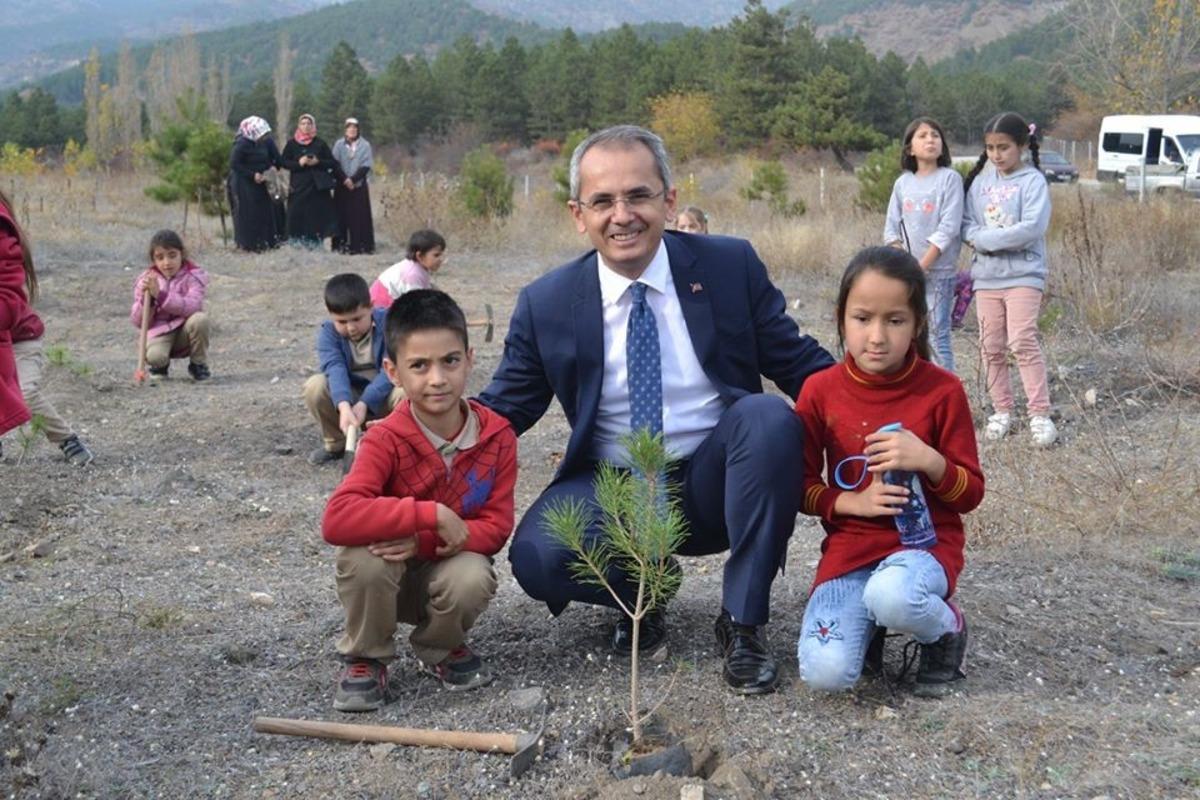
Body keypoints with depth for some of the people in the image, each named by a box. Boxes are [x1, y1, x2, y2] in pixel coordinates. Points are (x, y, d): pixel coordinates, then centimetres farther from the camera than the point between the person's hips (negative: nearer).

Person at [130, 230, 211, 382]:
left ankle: (198, 364, -7)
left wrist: (161, 295, -34)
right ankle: (159, 365, 9)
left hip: (184, 332, 0)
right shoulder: (146, 281, 1)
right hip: (159, 331, 0)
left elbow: (193, 306, -26)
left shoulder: (193, 276, -6)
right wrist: (146, 298, -20)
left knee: (200, 318, -33)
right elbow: (137, 322, -2)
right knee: (155, 355, -34)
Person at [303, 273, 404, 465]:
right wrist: (344, 406, -51)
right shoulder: (327, 333, -13)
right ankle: (335, 444, -3)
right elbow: (335, 369, -31)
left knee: (405, 391, -35)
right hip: (346, 397, 2)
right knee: (314, 386, -27)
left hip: (382, 395, -2)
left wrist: (364, 404, -40)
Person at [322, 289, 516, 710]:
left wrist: (423, 542, -29)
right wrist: (434, 514, -40)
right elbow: (337, 519, -36)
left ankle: (441, 648, 4)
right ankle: (365, 658, -5)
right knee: (365, 555, -35)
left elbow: (496, 526, -12)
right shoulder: (386, 440, -21)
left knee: (474, 578, -33)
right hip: (385, 575, -1)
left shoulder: (498, 436, -12)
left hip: (448, 566, 2)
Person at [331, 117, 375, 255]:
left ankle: (360, 245, -3)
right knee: (342, 215, -1)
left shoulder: (365, 145, 4)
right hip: (342, 186, 1)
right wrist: (345, 179, -13)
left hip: (359, 186, -1)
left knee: (359, 216, -4)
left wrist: (353, 179, -13)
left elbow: (366, 166, -3)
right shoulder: (339, 144, 7)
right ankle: (342, 245, 2)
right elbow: (335, 164, 0)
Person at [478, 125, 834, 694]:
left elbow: (802, 365, 1)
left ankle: (743, 622, -15)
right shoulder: (546, 304, -2)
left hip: (715, 483, 0)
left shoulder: (731, 266, -3)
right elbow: (505, 408, 5)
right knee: (535, 557, -29)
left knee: (770, 416, -31)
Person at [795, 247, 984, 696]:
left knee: (891, 596, -39)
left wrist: (930, 461, -19)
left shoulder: (942, 391, -4)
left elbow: (971, 493, 1)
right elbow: (801, 484, 6)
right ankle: (869, 624, 12)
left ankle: (947, 627, -2)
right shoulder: (820, 391, -1)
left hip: (925, 542, -1)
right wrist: (853, 502, -13)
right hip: (849, 545, 1)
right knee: (825, 673, -23)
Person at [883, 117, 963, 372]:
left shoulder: (950, 178, -4)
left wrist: (922, 265, -15)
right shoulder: (903, 183, 9)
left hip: (939, 270, -5)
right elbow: (892, 229, 8)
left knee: (938, 334, -5)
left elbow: (949, 228, -11)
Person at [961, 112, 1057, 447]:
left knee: (1023, 341, -13)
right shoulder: (980, 182, 9)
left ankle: (1039, 414, -8)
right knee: (991, 346, 7)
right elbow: (967, 226, 5)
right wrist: (1006, 240, -12)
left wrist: (986, 239, -14)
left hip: (1023, 274, -5)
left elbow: (1032, 227, -18)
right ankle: (1002, 410, 17)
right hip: (986, 275, 5)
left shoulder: (1033, 181, -5)